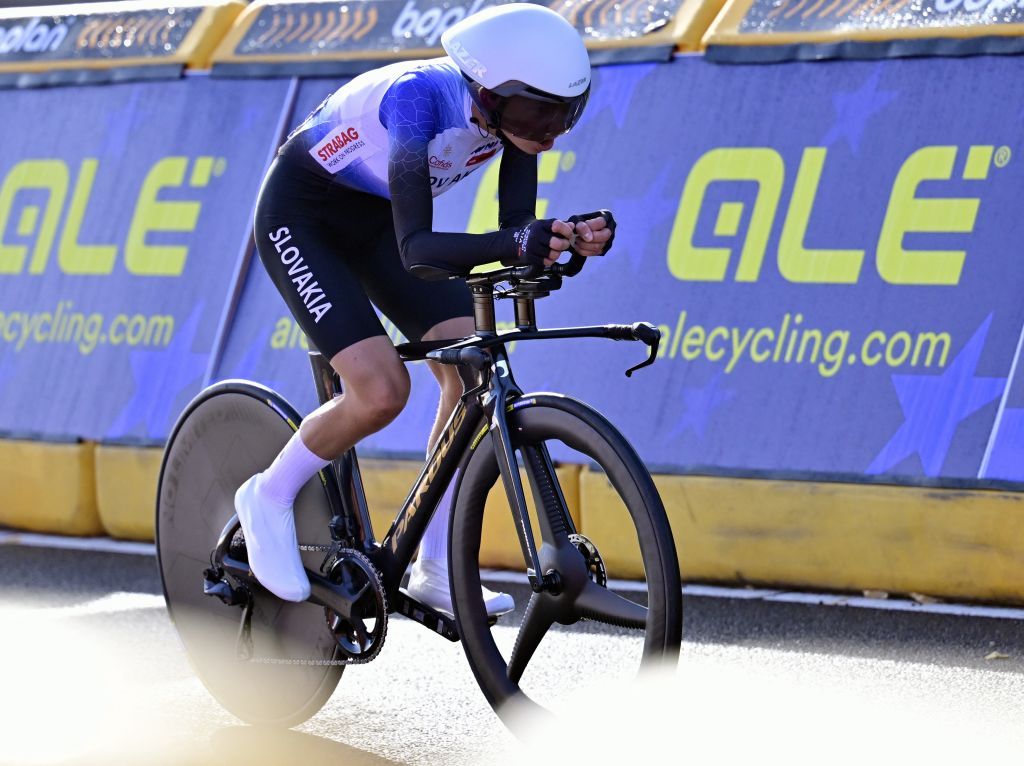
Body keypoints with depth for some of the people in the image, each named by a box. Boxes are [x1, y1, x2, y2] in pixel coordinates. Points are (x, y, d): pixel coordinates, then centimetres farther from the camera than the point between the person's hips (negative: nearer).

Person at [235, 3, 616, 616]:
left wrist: (573, 238, -39)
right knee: (382, 389, -22)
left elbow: (516, 226, -17)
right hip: (302, 217, -7)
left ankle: (436, 568, -1)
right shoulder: (422, 97, -37)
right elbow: (416, 248, -42)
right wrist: (514, 244, -57)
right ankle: (270, 499, 4)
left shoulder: (515, 109, -18)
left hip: (377, 219, 7)